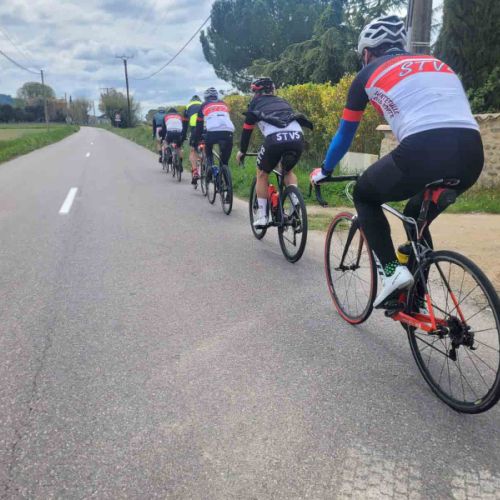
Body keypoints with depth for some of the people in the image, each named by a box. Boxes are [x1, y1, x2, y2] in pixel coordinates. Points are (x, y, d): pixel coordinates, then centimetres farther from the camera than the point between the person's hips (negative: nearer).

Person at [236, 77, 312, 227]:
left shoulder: (256, 103, 25)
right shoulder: (283, 102, 36)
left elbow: (247, 129, 26)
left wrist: (242, 151, 39)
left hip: (275, 138, -3)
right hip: (297, 137, 4)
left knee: (262, 174, 21)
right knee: (288, 171, 31)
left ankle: (262, 216, 17)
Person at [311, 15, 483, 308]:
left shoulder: (370, 73, 18)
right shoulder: (439, 64, 32)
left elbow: (345, 133, 26)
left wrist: (325, 171, 43)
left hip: (424, 153, -5)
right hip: (472, 155, 6)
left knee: (364, 196, 22)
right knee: (417, 216, 30)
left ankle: (392, 270, 8)